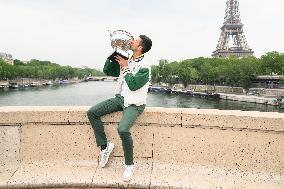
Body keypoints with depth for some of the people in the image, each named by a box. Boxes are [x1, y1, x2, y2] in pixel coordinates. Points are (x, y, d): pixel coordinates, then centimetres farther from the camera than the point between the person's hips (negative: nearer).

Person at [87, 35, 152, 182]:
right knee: (92, 113, -3)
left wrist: (126, 67, -14)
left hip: (134, 104, -7)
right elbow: (107, 71, 14)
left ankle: (129, 165, -6)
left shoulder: (144, 68, -14)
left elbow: (133, 85, -23)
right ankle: (105, 146, 8)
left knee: (123, 130, -31)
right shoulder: (125, 60, 8)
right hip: (120, 98, 8)